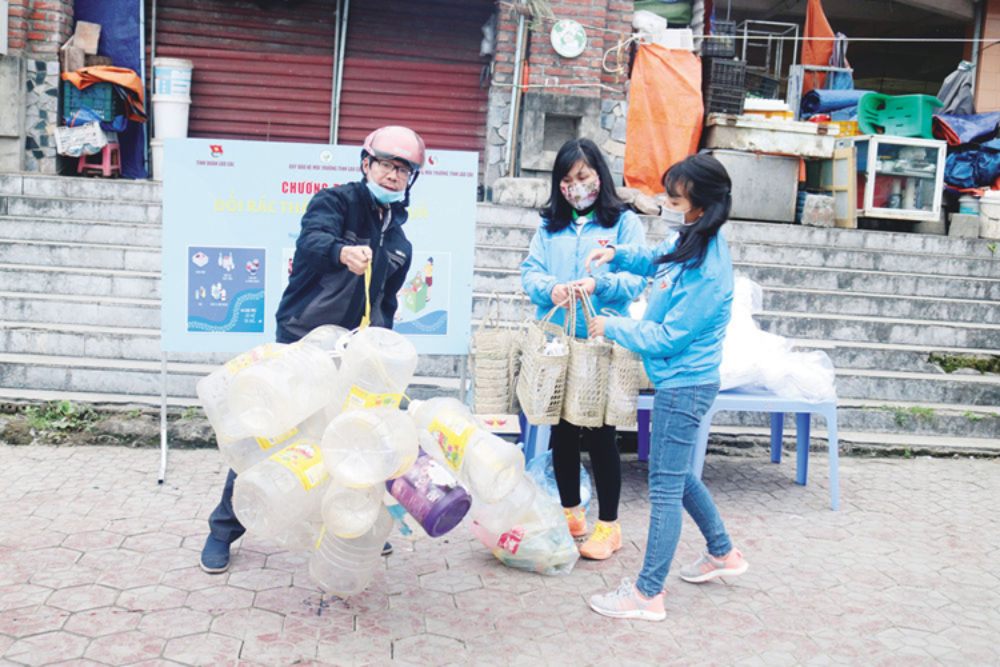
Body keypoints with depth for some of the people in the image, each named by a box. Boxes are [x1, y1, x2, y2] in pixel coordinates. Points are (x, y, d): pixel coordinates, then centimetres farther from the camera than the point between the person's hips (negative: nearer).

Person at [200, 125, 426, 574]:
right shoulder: (335, 201, -6)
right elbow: (311, 241, -28)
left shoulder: (399, 241, 12)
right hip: (302, 341, -5)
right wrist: (342, 252, -50)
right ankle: (223, 528, 14)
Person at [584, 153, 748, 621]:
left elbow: (667, 337, -22)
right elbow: (656, 260, 24)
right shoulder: (689, 241, 2)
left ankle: (648, 595, 9)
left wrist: (612, 328, -11)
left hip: (683, 385, -10)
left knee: (665, 485, -2)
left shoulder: (707, 269, -25)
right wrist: (617, 255, 5)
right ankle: (722, 553, 40)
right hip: (680, 380, 10)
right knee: (678, 474, 23)